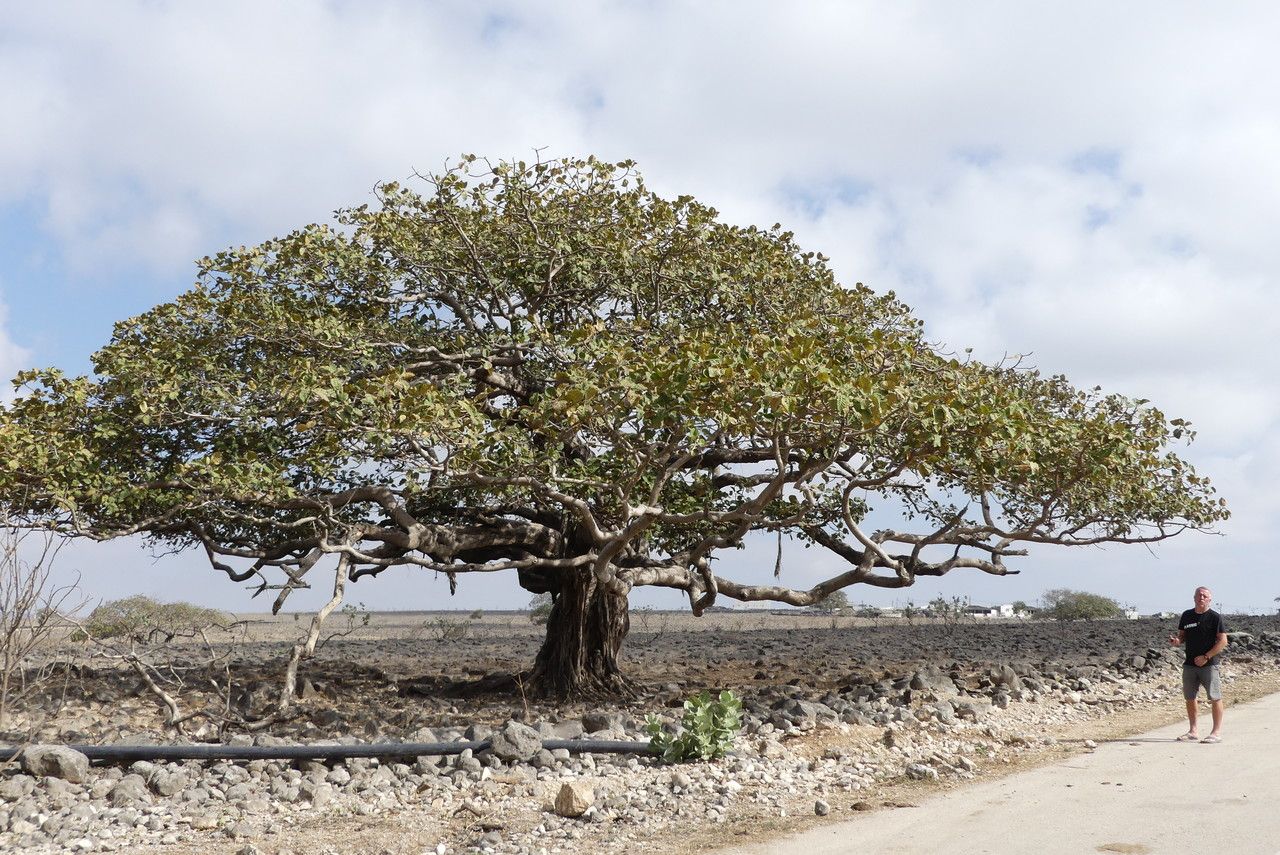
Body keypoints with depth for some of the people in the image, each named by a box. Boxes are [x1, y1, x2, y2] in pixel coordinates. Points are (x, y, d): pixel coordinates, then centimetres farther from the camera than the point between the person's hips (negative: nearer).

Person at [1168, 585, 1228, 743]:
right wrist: (1176, 640, -6)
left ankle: (1217, 732, 3)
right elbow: (1182, 635, 18)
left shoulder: (1215, 617, -5)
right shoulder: (1186, 616, 10)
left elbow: (1223, 641, -9)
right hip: (1190, 664, 5)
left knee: (1215, 698, -3)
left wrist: (1206, 657, -15)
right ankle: (1193, 731, 19)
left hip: (1209, 664, -5)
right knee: (1189, 697, 9)